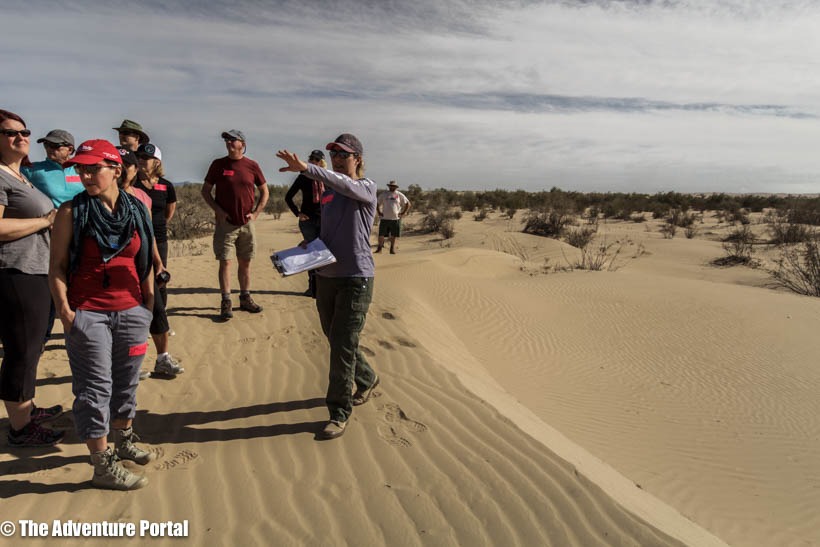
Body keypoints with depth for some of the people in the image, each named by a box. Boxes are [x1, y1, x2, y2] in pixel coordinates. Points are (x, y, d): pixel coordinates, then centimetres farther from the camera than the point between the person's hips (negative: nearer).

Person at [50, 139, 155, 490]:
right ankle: (103, 466, 13)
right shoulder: (72, 212, -4)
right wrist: (64, 310, -12)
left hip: (131, 310, 4)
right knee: (95, 388, 2)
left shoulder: (137, 209, 4)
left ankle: (124, 441, 36)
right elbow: (57, 265, -4)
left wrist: (149, 305, 9)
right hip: (87, 313, -3)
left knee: (126, 382, 16)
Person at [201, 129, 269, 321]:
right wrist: (218, 210, -7)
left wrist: (255, 213, 0)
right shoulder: (218, 164, 1)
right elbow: (205, 190, 5)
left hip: (246, 223, 2)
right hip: (225, 222, -2)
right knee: (225, 261, -5)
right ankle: (226, 302, 1)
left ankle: (245, 298, 22)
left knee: (245, 262, 10)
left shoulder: (252, 165, 3)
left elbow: (264, 192, 10)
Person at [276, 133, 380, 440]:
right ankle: (367, 380, 41)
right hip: (326, 276, 7)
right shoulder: (327, 193, 14)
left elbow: (344, 184, -28)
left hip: (356, 279, -7)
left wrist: (305, 169, -40)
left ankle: (339, 414, 7)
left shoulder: (366, 188, -5)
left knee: (343, 345, -6)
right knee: (336, 341, 16)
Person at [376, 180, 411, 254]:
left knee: (394, 235, 4)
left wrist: (403, 213, 2)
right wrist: (379, 212, 3)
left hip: (395, 218, 0)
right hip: (384, 218, 0)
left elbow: (408, 204, 9)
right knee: (381, 234, -1)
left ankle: (392, 249, 15)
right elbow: (377, 204, 15)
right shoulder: (384, 194, 8)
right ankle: (379, 248, 11)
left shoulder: (399, 195, 5)